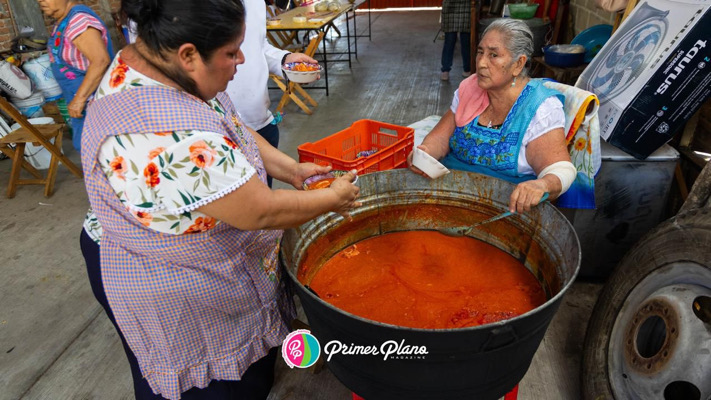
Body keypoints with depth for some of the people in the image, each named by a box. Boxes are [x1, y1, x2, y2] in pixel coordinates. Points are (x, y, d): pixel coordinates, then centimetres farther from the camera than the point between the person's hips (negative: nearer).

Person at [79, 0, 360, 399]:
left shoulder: (142, 62, -6)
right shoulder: (166, 135, -38)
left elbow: (234, 132, 3)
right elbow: (259, 213, -31)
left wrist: (293, 170, -3)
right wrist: (332, 198, -16)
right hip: (169, 287, -8)